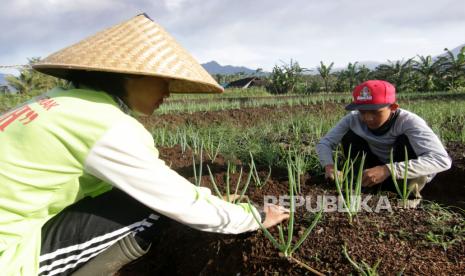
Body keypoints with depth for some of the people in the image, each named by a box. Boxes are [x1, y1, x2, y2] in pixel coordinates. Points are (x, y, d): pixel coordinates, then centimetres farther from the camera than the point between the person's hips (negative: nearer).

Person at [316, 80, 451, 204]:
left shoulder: (409, 121, -31)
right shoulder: (353, 119, -21)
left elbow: (442, 160, -42)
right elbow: (324, 142, -17)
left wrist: (388, 170, -53)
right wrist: (329, 166, -40)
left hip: (410, 174, -3)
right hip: (378, 170, 3)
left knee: (406, 140, -32)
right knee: (349, 137, -19)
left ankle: (410, 192, -11)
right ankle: (368, 185, -6)